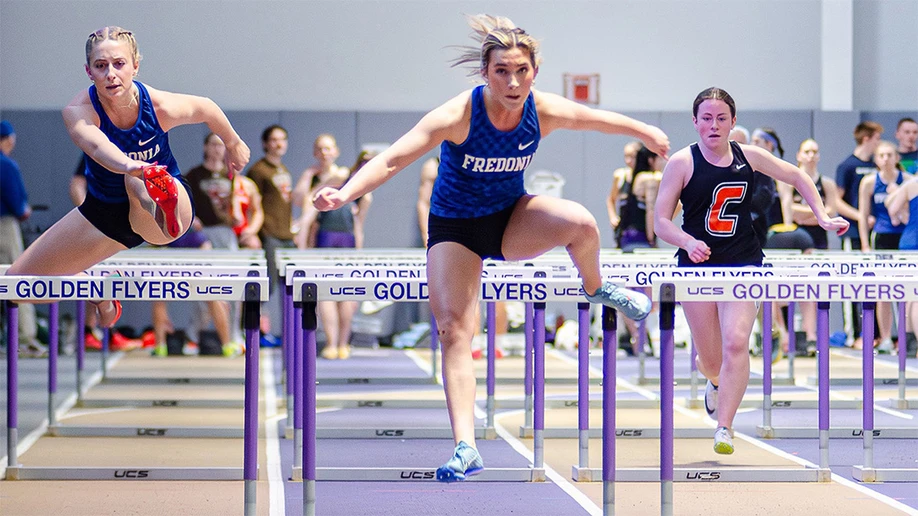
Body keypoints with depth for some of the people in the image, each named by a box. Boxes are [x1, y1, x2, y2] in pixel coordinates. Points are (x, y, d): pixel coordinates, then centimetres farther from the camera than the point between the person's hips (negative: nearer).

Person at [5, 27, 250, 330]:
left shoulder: (162, 106, -24)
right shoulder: (78, 111, -26)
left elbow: (207, 108, 0)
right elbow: (96, 145, -51)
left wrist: (234, 144, 18)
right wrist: (127, 164, -74)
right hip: (104, 211, 3)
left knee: (136, 181, -40)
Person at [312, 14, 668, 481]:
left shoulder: (545, 112, -16)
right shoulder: (458, 115, -27)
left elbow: (599, 118, 5)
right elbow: (394, 157, -33)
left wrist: (647, 133, 21)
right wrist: (344, 193, -48)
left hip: (512, 219, 2)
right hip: (454, 231, -2)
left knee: (580, 222, -29)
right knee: (453, 330, -14)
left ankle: (596, 289, 4)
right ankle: (465, 448, -13)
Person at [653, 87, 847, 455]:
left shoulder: (748, 156, 1)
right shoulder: (682, 162, -6)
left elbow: (797, 177, 15)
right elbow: (661, 221, -7)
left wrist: (823, 218, 7)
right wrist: (689, 242, -25)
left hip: (743, 265, 1)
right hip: (697, 266, -1)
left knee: (736, 342, -22)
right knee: (711, 362, 6)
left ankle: (724, 426, -17)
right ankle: (715, 381, 44)